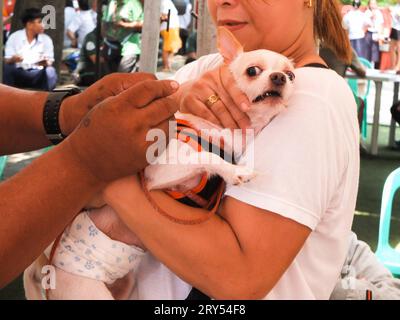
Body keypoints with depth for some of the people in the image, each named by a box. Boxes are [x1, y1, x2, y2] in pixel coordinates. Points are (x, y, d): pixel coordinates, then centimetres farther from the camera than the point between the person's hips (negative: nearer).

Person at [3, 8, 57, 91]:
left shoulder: (46, 39, 5)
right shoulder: (14, 37, 2)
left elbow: (50, 62, 2)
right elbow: (6, 61, 0)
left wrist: (46, 63, -23)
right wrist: (13, 59, -25)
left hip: (37, 74, 0)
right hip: (18, 74, 0)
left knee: (50, 71, -30)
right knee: (6, 67, -30)